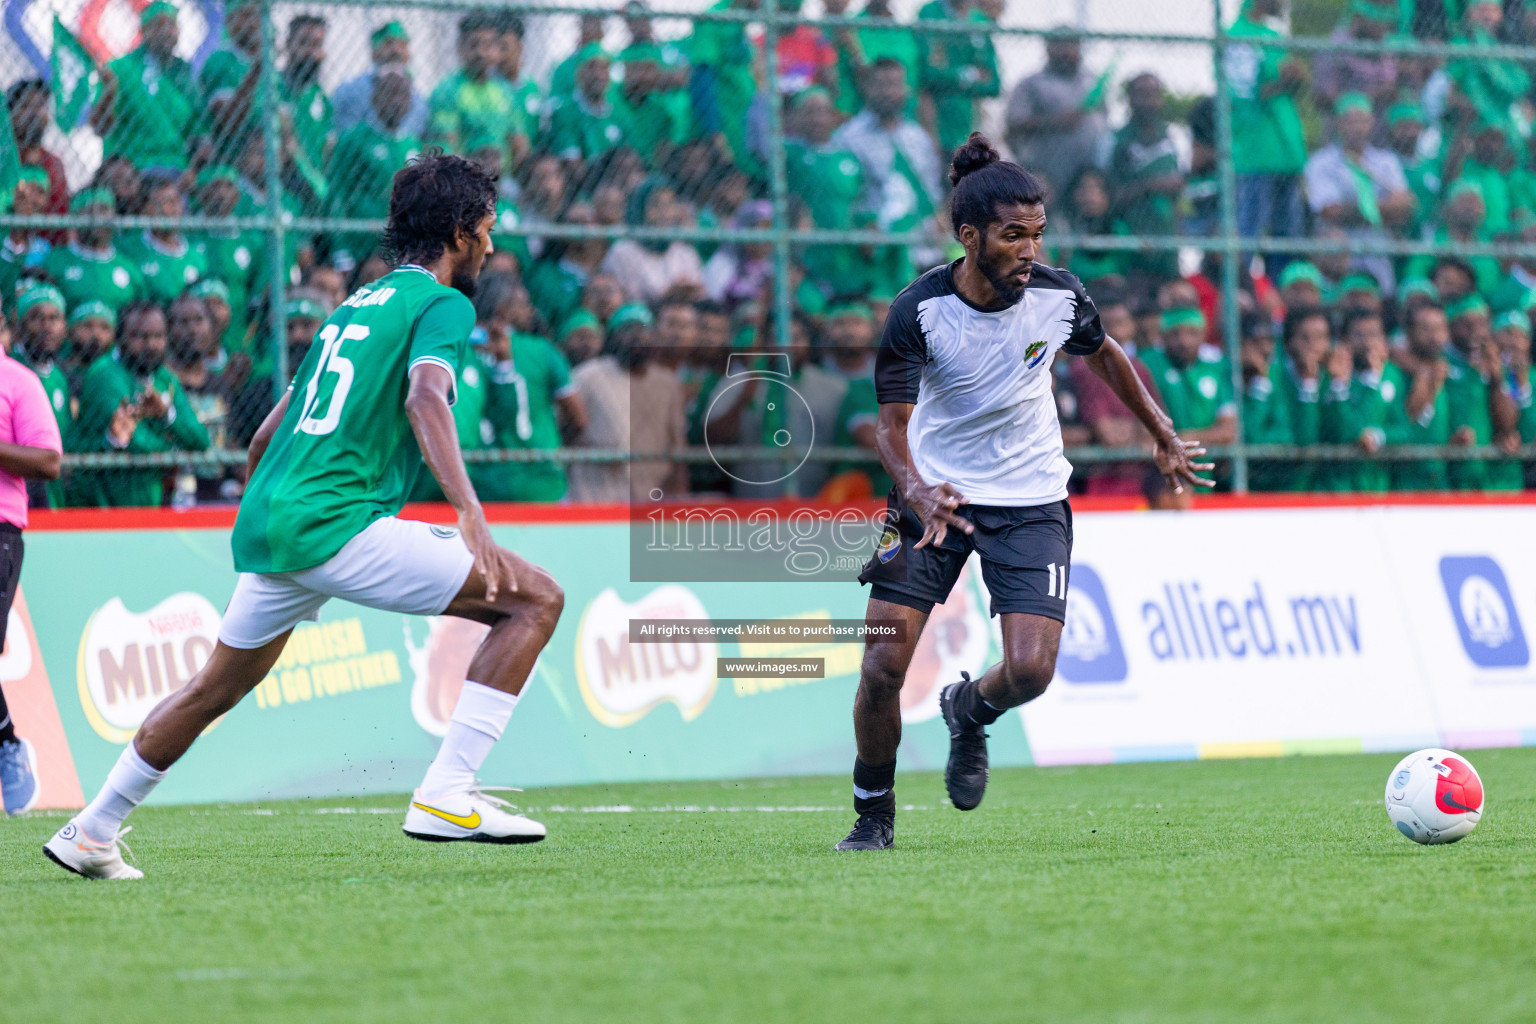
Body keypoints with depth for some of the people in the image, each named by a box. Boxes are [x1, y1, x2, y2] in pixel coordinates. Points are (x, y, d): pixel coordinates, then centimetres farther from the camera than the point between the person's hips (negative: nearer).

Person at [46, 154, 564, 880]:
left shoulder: (356, 304, 24)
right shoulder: (443, 304, -1)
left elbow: (266, 439, 30)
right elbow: (425, 399, -22)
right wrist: (470, 513, -34)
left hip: (264, 522, 9)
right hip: (334, 523, -9)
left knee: (215, 689, 28)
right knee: (536, 598, -8)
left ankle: (89, 834, 37)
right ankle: (445, 795, -16)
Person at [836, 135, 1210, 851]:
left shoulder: (1058, 296, -11)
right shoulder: (919, 309, -18)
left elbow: (1103, 355, 12)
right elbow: (891, 423, -18)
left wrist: (1164, 436, 19)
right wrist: (917, 490, -38)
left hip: (1030, 502, 1)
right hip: (934, 495, -1)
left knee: (1031, 669, -16)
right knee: (882, 666, -10)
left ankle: (970, 711, 21)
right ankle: (874, 815, 13)